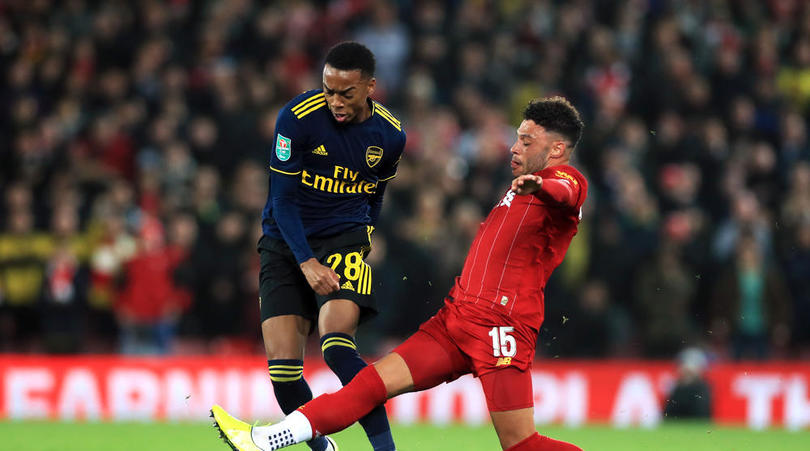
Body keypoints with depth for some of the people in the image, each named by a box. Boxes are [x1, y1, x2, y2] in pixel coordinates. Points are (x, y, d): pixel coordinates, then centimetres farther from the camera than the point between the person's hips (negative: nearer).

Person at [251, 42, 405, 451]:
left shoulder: (390, 135, -2)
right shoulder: (298, 117, -12)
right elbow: (283, 198, -11)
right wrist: (307, 263, -19)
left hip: (344, 241, 0)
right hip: (286, 244, 0)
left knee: (336, 346, -26)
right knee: (283, 365, -10)